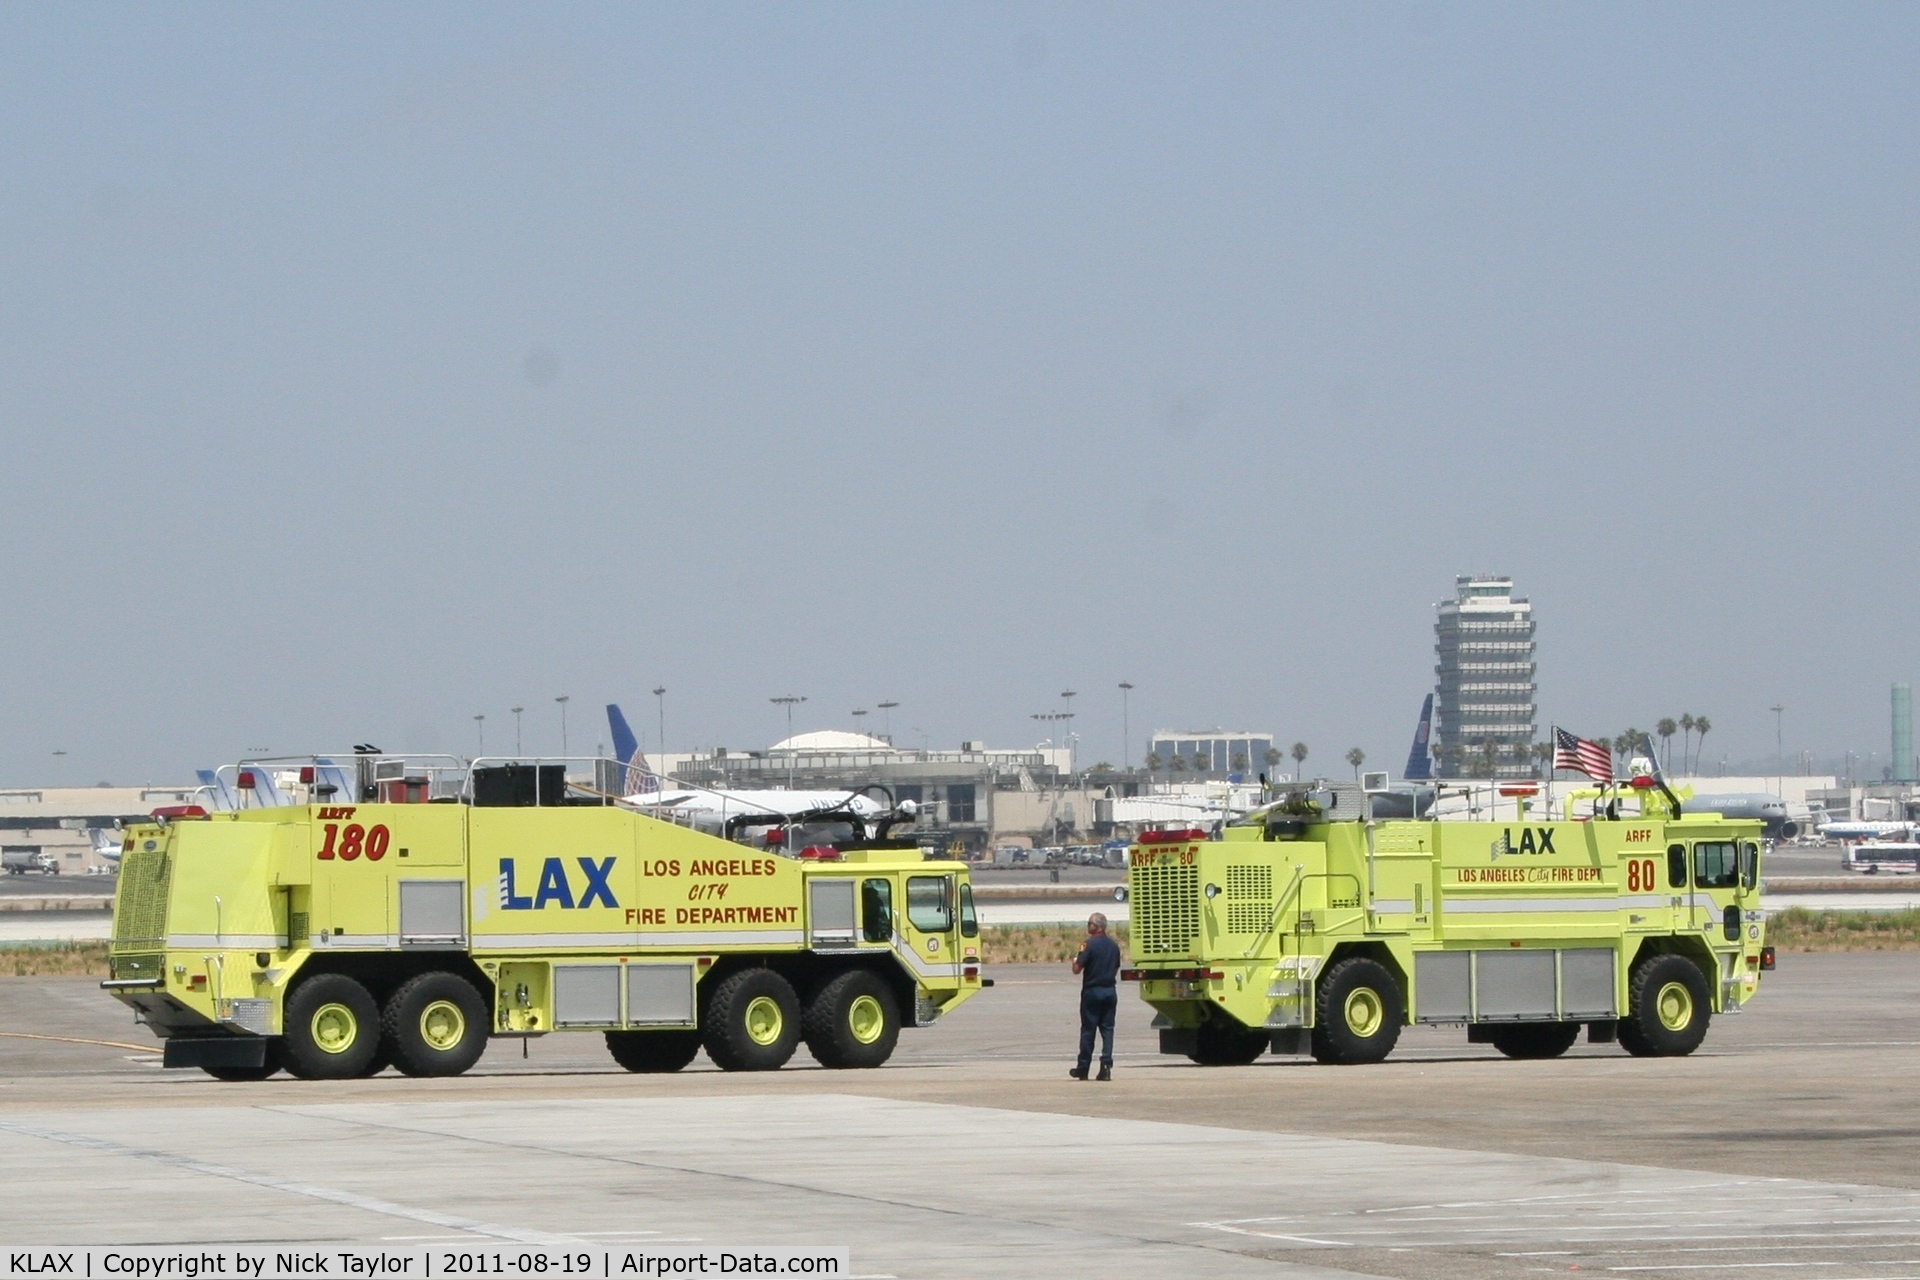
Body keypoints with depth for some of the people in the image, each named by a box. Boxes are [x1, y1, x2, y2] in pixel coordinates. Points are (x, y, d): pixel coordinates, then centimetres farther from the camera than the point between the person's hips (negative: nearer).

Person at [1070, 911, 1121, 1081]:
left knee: (1088, 1030, 3)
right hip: (1110, 991, 5)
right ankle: (1106, 1065, -7)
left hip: (1092, 991, -5)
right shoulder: (1114, 946, 7)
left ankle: (1083, 1069, 10)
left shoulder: (1091, 944, -13)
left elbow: (1077, 969, -12)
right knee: (1107, 1029, 4)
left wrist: (1075, 960, 8)